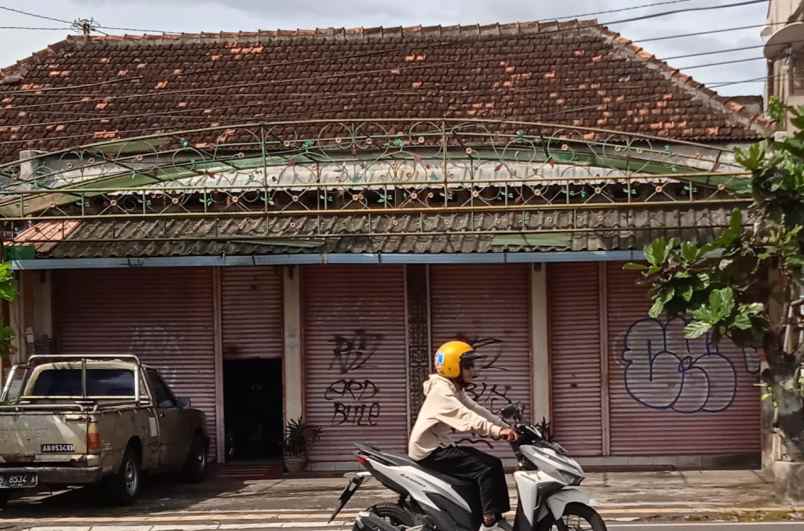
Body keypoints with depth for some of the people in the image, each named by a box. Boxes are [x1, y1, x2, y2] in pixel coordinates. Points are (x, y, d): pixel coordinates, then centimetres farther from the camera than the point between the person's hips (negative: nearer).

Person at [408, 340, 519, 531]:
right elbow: (466, 418, -31)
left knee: (494, 464, 7)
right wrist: (498, 431, -40)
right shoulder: (441, 391, -18)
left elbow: (478, 411, 11)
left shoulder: (456, 391, 16)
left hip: (442, 447, 10)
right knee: (486, 468, -20)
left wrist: (507, 427, 1)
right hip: (429, 452, -10)